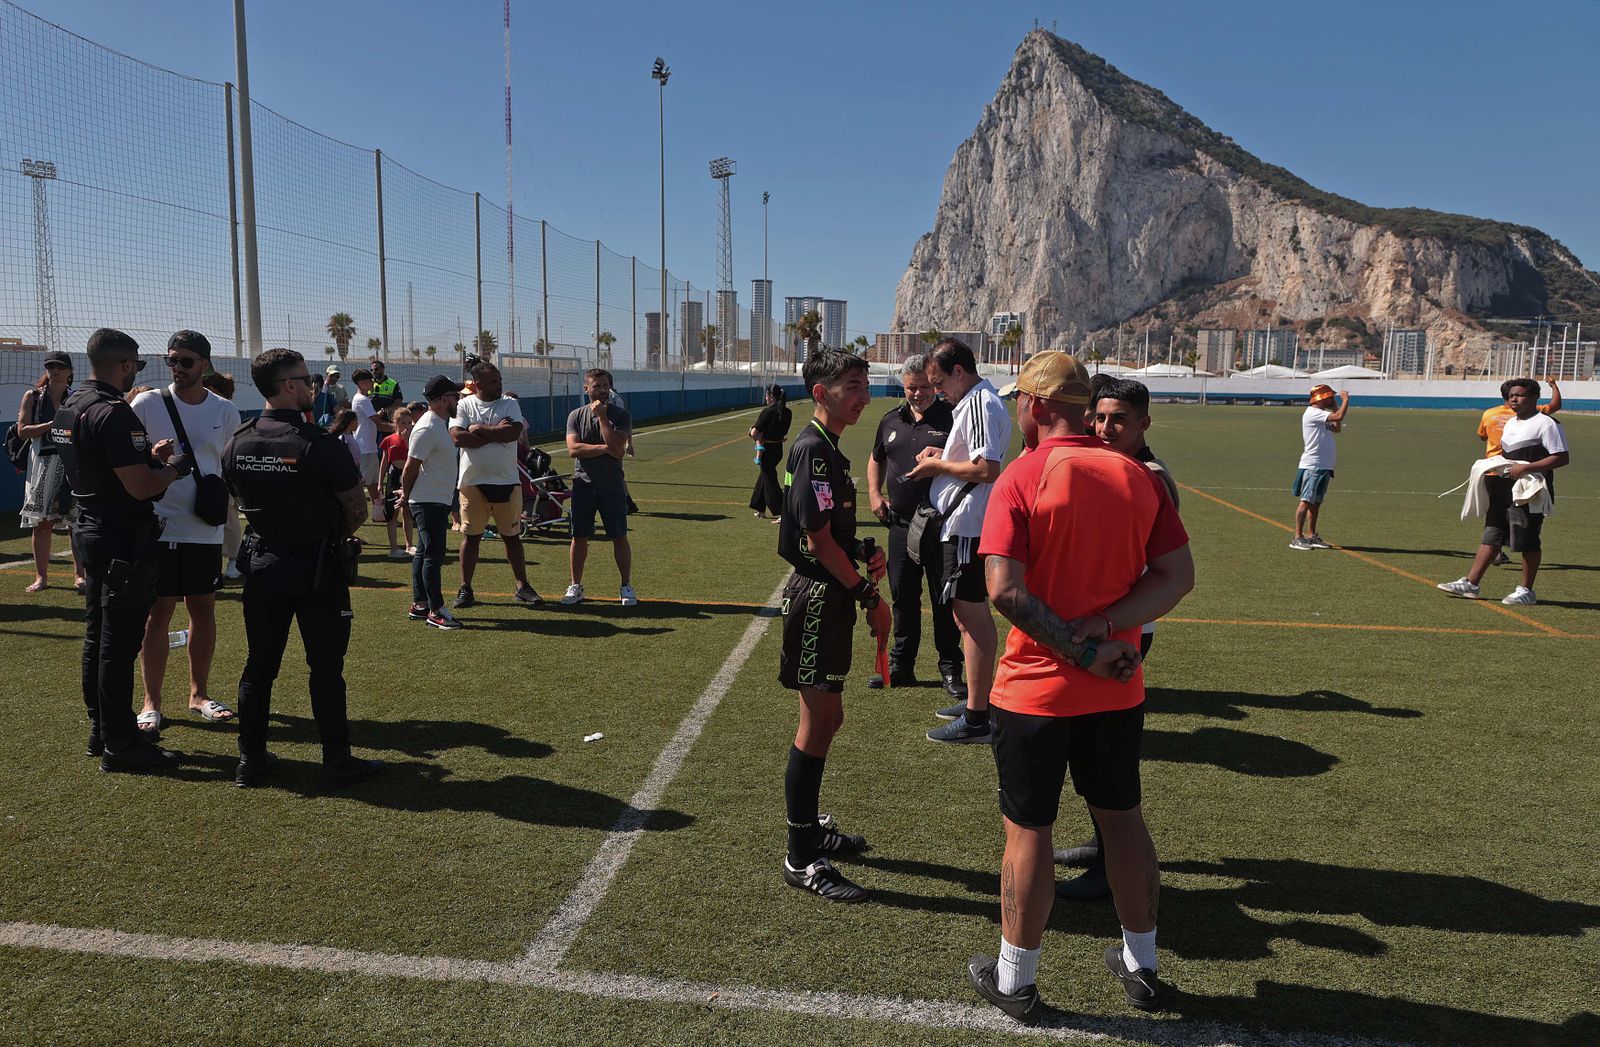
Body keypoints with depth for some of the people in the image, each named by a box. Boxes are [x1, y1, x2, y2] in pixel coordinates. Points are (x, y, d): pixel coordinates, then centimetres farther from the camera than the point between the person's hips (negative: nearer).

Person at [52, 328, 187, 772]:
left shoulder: (69, 407, 10)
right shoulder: (113, 413, -21)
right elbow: (141, 487, -24)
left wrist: (148, 455, 13)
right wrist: (174, 467, -7)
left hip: (89, 531, 10)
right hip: (122, 540, -10)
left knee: (97, 636, 17)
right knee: (119, 643, -3)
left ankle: (102, 729, 29)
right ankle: (120, 744, 4)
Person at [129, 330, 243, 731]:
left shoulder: (225, 411, 5)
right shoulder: (147, 404, -4)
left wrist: (225, 498, 2)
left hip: (206, 529, 3)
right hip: (159, 527, -3)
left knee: (204, 609, 10)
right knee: (158, 613, 0)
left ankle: (199, 694, 22)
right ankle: (151, 703, 10)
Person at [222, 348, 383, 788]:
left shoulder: (236, 445, -2)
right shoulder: (320, 445, -19)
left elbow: (245, 504, 10)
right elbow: (357, 511, -12)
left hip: (262, 566, 5)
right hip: (318, 570, -5)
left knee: (259, 665, 14)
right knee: (326, 668, 4)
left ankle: (251, 759, 22)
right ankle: (337, 762, 11)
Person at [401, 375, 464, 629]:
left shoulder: (441, 423, 14)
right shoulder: (427, 429, -19)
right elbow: (410, 467, -16)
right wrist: (406, 496, -4)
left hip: (439, 501, 10)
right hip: (429, 501, -10)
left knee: (425, 552, 14)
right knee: (434, 554, -8)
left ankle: (419, 605, 22)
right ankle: (435, 610, -3)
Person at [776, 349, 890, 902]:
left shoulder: (828, 448, 14)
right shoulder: (814, 448, -17)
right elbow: (818, 539, -20)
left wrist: (864, 551, 4)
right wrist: (870, 597, -14)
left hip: (829, 596, 10)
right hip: (818, 597, -10)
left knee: (825, 718, 19)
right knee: (819, 723, -4)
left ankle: (810, 825, 34)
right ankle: (801, 859, 6)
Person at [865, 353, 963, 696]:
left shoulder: (951, 417, -3)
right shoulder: (891, 421, 12)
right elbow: (876, 460, 27)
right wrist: (874, 493, 12)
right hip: (901, 522, 5)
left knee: (945, 598, 3)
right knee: (903, 595, 12)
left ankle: (950, 670, 15)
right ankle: (901, 666, 24)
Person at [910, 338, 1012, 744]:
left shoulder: (980, 405, -17)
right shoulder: (974, 401, 17)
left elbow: (988, 469, -26)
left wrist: (937, 465, -14)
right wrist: (943, 455, 10)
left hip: (967, 527, -11)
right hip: (966, 524, 11)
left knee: (972, 617, -6)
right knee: (972, 614, 19)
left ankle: (976, 719, 1)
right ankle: (977, 700, 32)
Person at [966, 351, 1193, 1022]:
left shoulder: (1020, 480, -14)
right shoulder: (1139, 477, 1)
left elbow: (1005, 590, -24)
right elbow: (1177, 575, -3)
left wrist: (1085, 651, -17)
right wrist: (1102, 629, -12)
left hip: (1036, 690, -5)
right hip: (1118, 690, 5)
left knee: (1027, 830, 8)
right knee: (1122, 817, 19)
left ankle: (1014, 980, 24)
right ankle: (1140, 966, 35)